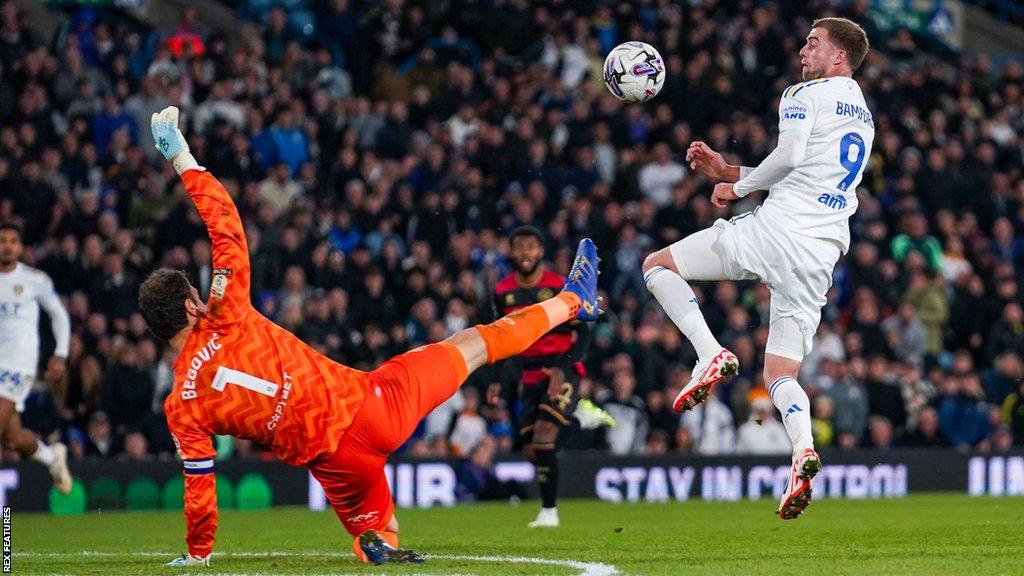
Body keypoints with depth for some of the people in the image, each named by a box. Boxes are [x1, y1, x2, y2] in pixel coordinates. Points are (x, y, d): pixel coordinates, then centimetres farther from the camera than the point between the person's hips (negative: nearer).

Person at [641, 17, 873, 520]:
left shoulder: (806, 95, -1)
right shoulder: (863, 117, 26)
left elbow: (788, 158, -17)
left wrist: (739, 188, 0)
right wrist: (727, 171, 26)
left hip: (775, 231, -7)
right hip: (820, 257, 7)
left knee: (658, 264, 9)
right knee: (780, 375, 9)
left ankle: (710, 353, -11)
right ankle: (802, 447, -22)